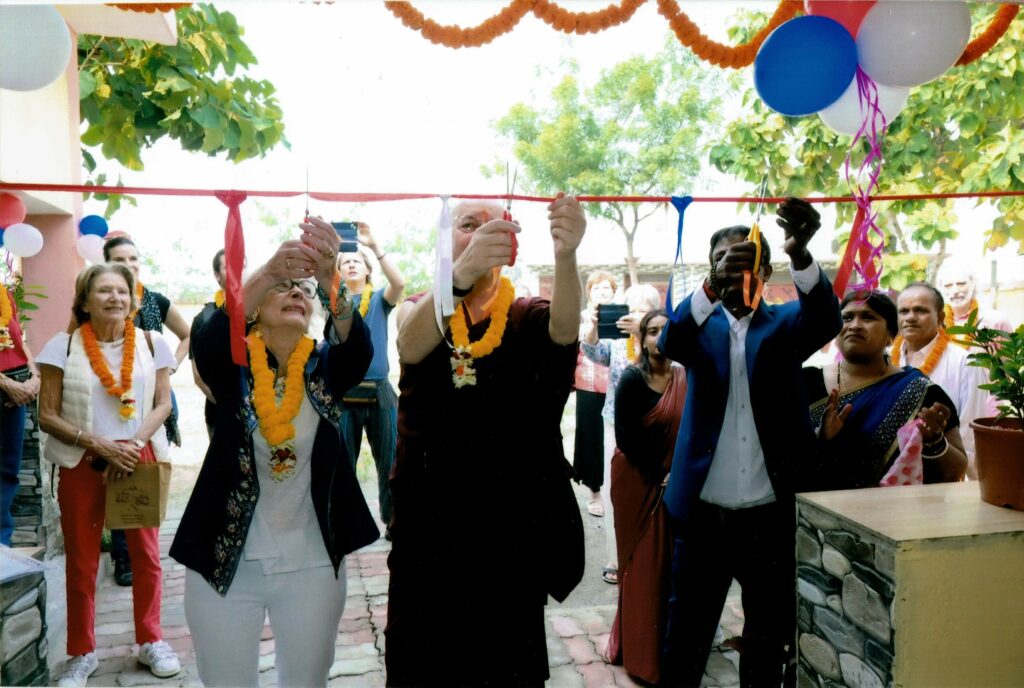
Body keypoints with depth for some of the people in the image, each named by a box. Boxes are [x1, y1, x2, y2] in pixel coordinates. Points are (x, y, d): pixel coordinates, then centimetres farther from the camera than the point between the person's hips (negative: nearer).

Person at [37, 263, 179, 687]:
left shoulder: (151, 343, -1)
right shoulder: (64, 346, -6)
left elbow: (163, 404, 0)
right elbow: (47, 415, -6)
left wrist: (132, 445, -15)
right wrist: (99, 444, -17)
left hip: (140, 459, 1)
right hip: (82, 463, -1)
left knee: (146, 554, 10)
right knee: (81, 561, 10)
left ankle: (150, 641, 28)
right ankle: (82, 653, 28)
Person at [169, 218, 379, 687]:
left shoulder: (326, 367, -2)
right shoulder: (233, 365, -5)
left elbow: (357, 345, -24)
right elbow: (208, 341, -27)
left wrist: (329, 277, -42)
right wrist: (268, 272, -43)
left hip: (311, 563, 1)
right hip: (225, 560, -1)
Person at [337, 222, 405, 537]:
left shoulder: (380, 300, 6)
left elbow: (399, 283, -14)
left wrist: (375, 245, -22)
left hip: (379, 393, 0)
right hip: (342, 394, 0)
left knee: (389, 462, 5)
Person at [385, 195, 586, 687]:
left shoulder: (525, 318, -1)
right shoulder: (418, 309, 0)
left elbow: (565, 326, -24)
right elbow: (411, 346, -24)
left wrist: (566, 255, -45)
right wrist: (462, 272, -44)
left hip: (511, 523, 0)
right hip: (429, 520, 1)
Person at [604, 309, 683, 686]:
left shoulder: (685, 379, 3)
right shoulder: (632, 379, -13)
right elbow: (625, 437, -16)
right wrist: (659, 475, -17)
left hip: (675, 482, 5)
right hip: (637, 480, -5)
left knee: (671, 561, 10)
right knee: (643, 562, 4)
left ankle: (668, 641, 28)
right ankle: (639, 647, 19)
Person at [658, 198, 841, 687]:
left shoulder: (785, 324, 2)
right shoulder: (701, 324, 3)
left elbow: (825, 319, -20)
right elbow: (670, 341, -19)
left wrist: (801, 252, -39)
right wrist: (712, 286, -38)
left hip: (771, 514, 0)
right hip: (703, 512, 0)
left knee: (769, 638, 15)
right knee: (686, 632, 11)